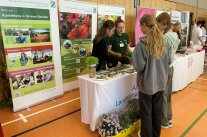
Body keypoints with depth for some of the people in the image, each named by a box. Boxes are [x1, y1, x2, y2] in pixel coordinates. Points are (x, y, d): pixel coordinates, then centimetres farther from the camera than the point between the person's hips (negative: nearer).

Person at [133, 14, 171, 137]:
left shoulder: (142, 44, -20)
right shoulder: (162, 41, -1)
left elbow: (139, 66, -20)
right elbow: (168, 61, 9)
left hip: (147, 83, -6)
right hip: (160, 82, 6)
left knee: (146, 112, 12)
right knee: (157, 110, 21)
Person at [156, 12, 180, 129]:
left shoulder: (165, 38, -22)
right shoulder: (174, 35, 7)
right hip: (170, 68, 9)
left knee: (162, 96, 6)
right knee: (168, 94, 19)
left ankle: (164, 121, 22)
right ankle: (168, 118, 35)